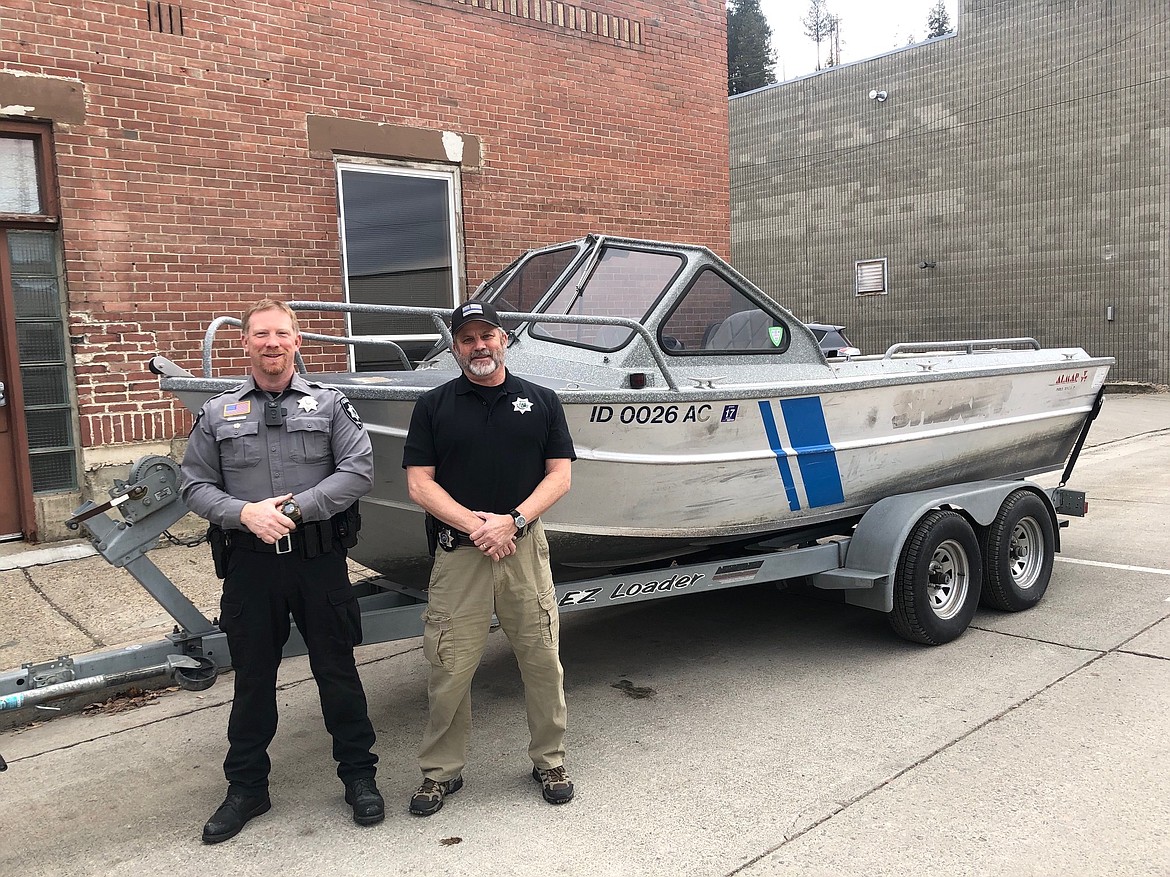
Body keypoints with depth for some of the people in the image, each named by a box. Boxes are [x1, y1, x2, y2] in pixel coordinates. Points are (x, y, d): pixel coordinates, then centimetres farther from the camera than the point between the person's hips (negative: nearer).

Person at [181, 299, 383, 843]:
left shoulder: (329, 405, 3)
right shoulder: (217, 413, 7)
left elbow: (358, 469, -7)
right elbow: (195, 486, 6)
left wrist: (296, 507, -16)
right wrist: (245, 513, -12)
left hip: (320, 559, -1)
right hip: (249, 564, 2)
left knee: (337, 672, 8)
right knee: (252, 678, 13)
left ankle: (359, 776, 24)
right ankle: (246, 787, 29)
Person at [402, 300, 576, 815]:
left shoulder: (541, 401, 8)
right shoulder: (433, 406, 6)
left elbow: (559, 476, 3)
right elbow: (419, 483, 0)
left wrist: (512, 520, -12)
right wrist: (473, 524, -13)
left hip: (526, 548, 1)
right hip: (458, 554, -1)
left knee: (543, 661, 7)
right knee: (449, 668, 3)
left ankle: (549, 761, 27)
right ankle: (441, 771, 21)